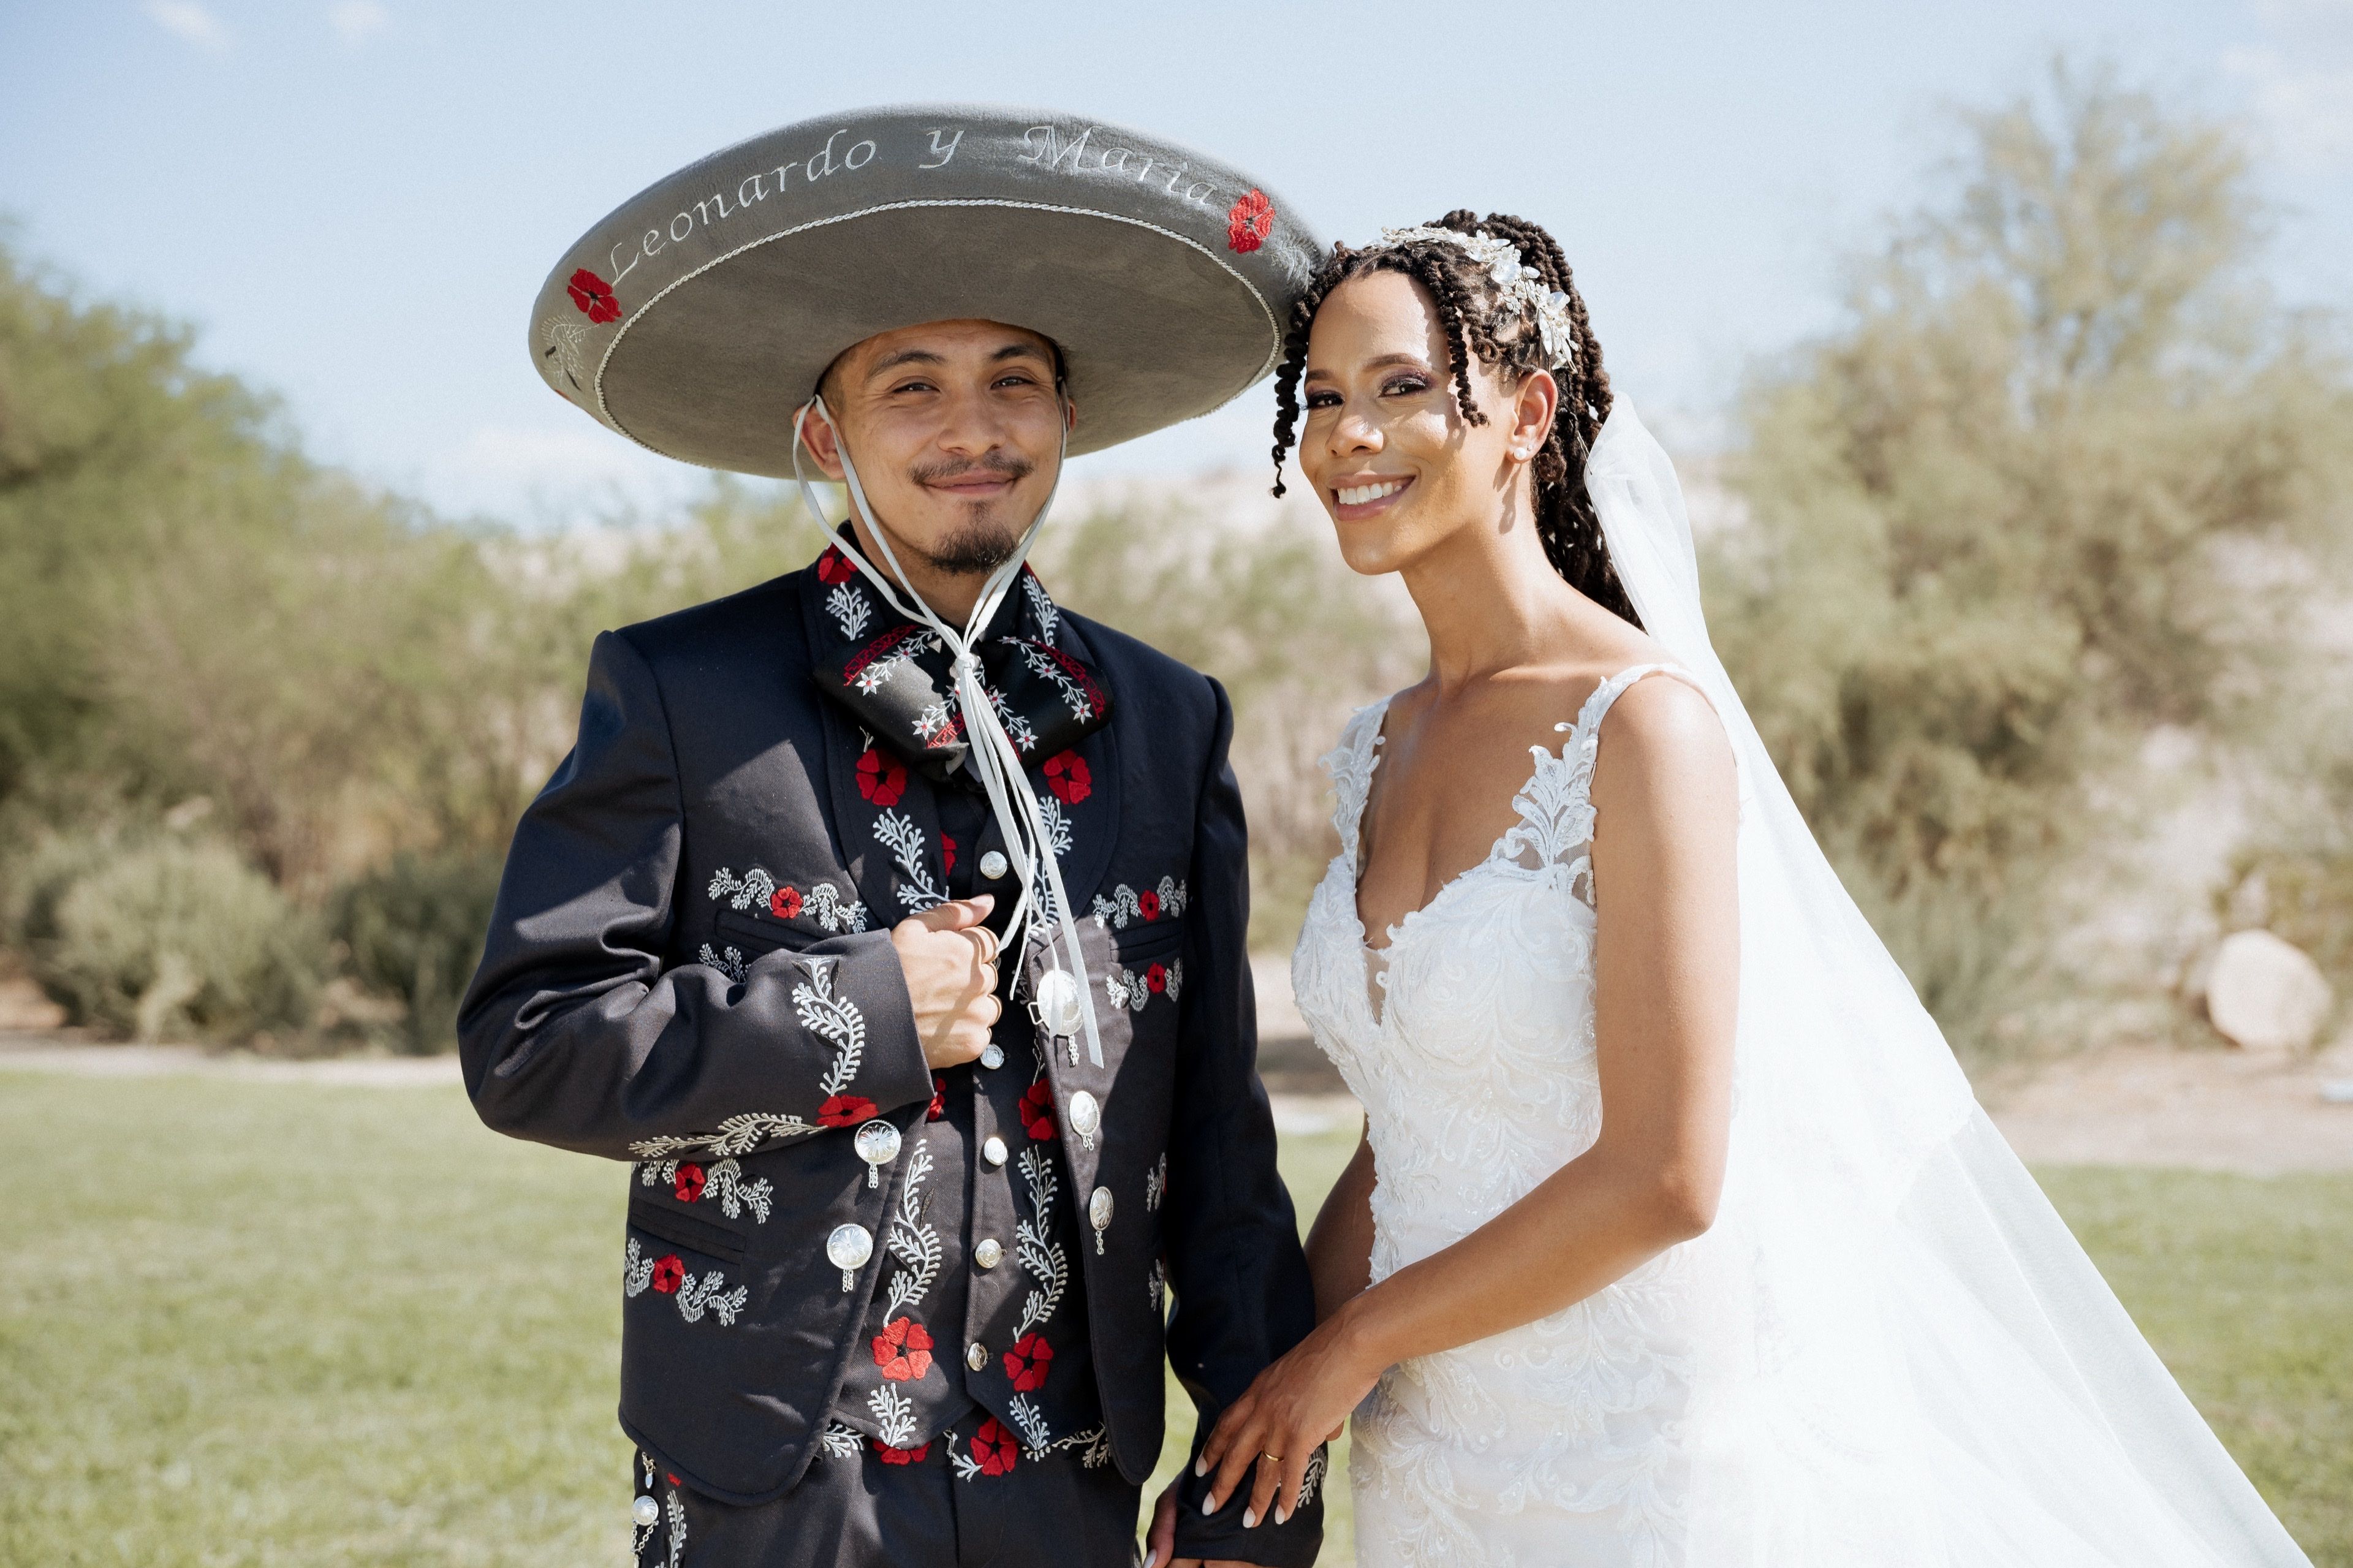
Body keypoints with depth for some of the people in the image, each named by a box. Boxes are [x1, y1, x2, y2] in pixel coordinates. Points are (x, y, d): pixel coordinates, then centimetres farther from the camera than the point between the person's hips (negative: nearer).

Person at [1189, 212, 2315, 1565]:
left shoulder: (1643, 720, -17)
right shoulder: (1382, 750, 4)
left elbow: (1666, 1176, -20)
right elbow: (1405, 1139, 9)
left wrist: (1358, 1341, -11)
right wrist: (1271, 1391, 0)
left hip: (1642, 1456, -6)